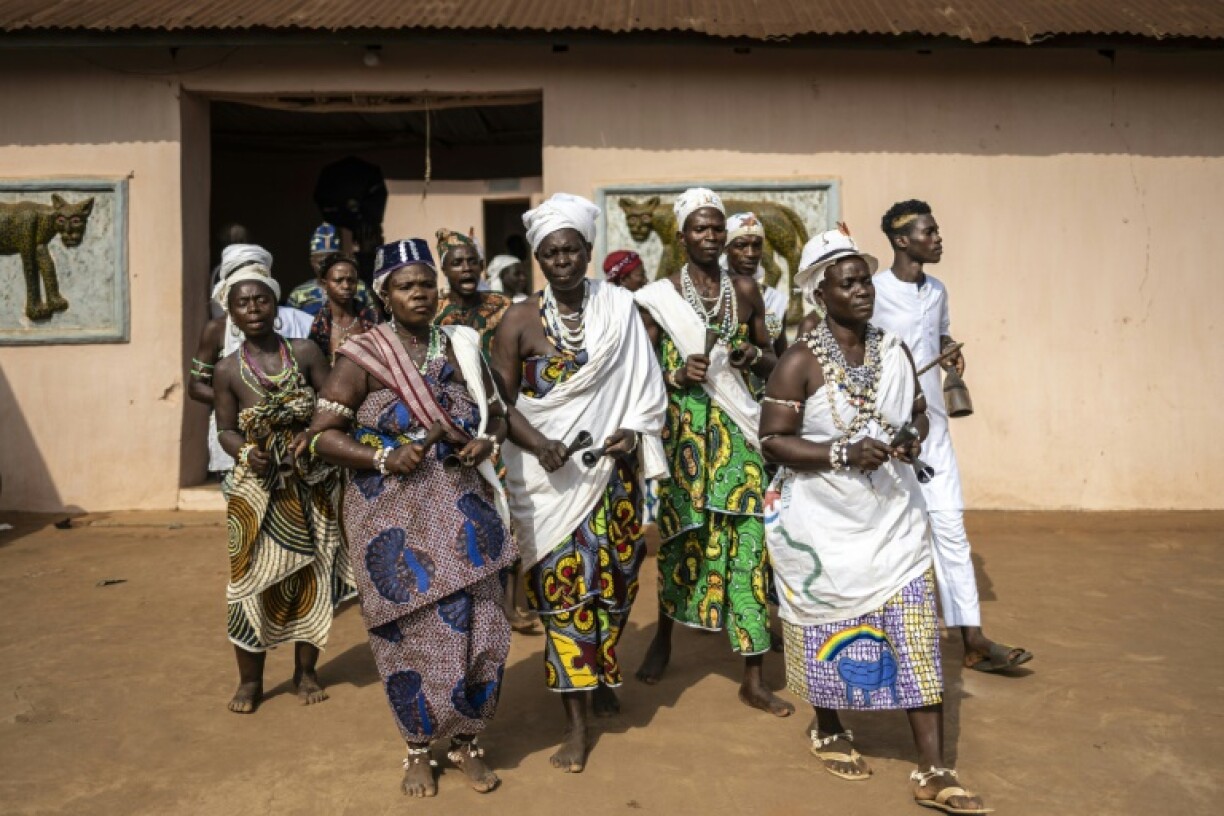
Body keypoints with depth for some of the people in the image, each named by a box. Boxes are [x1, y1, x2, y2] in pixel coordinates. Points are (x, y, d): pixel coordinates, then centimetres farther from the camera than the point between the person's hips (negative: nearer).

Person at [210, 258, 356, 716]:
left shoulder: (306, 353, -3)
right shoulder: (228, 371, -3)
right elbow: (225, 430, 2)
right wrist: (246, 451, -18)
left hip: (312, 486, 1)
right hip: (256, 491, -1)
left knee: (312, 577, 9)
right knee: (253, 579, 3)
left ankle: (305, 671, 26)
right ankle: (250, 680, 20)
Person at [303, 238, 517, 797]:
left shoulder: (460, 348, 6)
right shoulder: (362, 357, -6)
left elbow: (496, 414, 16)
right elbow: (322, 436, -6)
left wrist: (487, 443, -5)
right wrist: (383, 459, -19)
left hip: (463, 512, 3)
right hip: (393, 515, -3)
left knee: (474, 625, 5)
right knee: (410, 630, 6)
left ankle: (466, 742, 28)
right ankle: (418, 749, 29)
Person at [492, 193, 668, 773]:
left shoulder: (620, 309, 3)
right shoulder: (520, 321, -1)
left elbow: (642, 388, 6)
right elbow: (501, 400, -3)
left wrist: (631, 433, -11)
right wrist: (537, 442, -18)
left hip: (612, 469, 2)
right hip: (547, 475, -2)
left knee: (613, 577, 11)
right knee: (563, 584, -2)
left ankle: (602, 679, 38)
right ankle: (576, 722, 8)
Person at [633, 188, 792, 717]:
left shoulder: (745, 291, 8)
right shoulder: (658, 296, 1)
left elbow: (771, 363, 15)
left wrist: (754, 356, -6)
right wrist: (677, 377, -16)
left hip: (736, 433, 2)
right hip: (682, 431, -1)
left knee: (746, 541, -1)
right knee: (679, 535, 8)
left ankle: (753, 680, 8)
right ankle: (664, 637, 36)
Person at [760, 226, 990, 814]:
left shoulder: (894, 350, 5)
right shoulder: (800, 361, -11)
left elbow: (918, 412, 16)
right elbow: (772, 441, -12)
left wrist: (913, 439, -7)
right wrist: (842, 453, -23)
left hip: (892, 518, 4)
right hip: (824, 523, -4)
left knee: (915, 633, 1)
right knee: (831, 625, 11)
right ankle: (827, 730, 38)